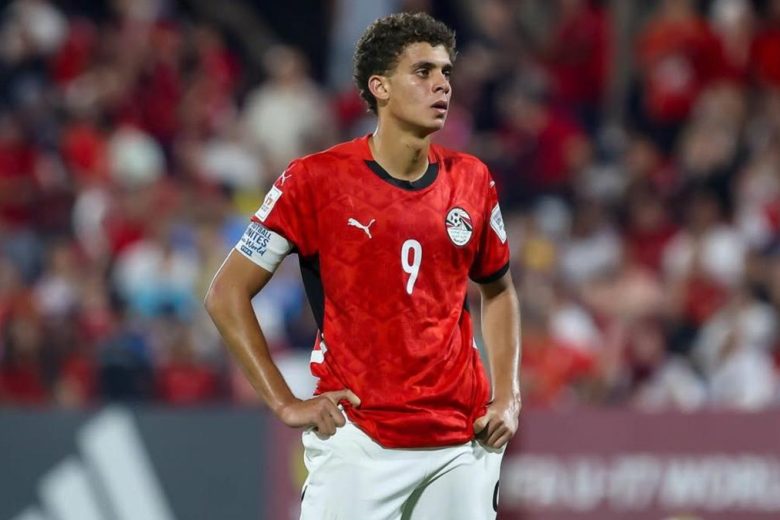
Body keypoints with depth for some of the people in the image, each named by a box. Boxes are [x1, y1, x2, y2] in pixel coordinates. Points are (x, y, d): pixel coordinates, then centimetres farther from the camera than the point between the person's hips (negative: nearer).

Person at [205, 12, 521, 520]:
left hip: (462, 444, 4)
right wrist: (285, 403, -6)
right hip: (357, 442, -4)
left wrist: (508, 397, 11)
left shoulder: (472, 181, 8)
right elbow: (227, 294, -2)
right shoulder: (315, 179, -5)